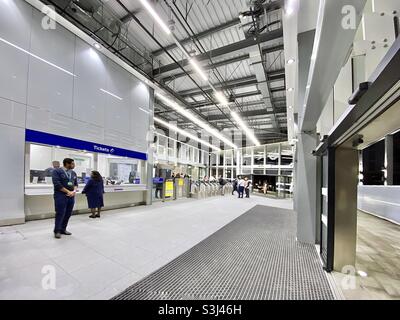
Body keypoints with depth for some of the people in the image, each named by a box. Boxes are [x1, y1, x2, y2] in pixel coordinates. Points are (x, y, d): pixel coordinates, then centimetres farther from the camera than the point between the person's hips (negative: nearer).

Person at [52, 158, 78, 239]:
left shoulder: (73, 173, 12)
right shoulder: (57, 171, -4)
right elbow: (57, 184, -13)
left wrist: (74, 191, -7)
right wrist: (68, 191, -14)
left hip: (71, 196, 5)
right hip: (61, 195, -5)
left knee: (68, 214, 9)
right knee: (60, 214, -1)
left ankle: (63, 229, 24)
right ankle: (57, 231, 15)